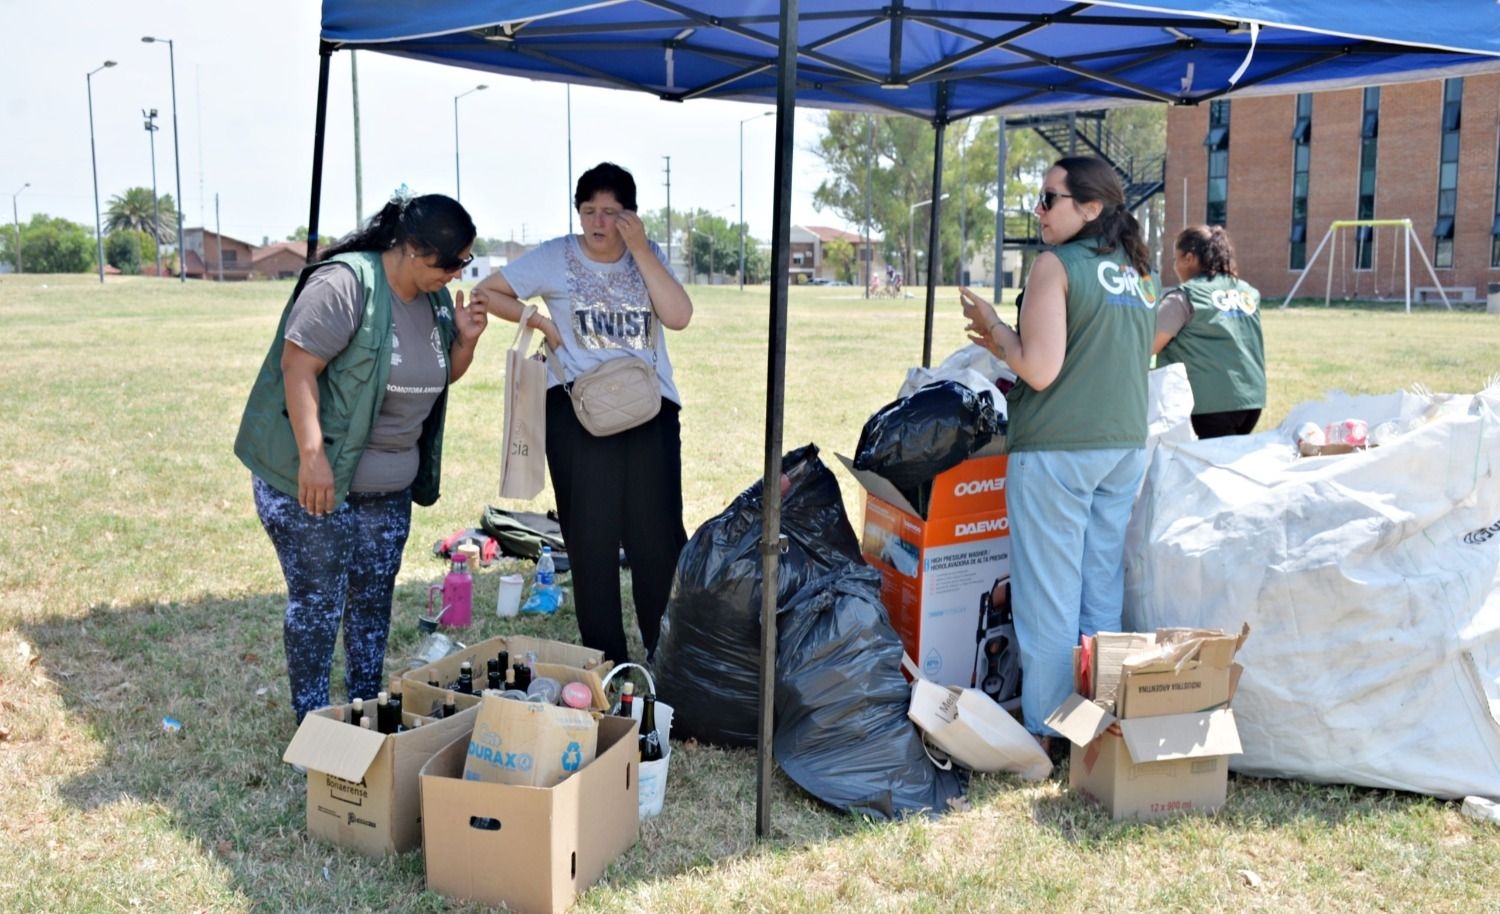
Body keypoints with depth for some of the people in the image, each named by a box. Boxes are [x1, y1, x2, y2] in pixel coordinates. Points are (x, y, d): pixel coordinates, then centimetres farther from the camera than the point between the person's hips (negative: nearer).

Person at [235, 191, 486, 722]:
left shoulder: (435, 298, 6)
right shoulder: (346, 283, -19)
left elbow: (443, 376, 18)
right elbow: (297, 365, -23)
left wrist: (465, 339, -4)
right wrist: (312, 455, -30)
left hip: (389, 488, 8)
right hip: (314, 480, -7)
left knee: (374, 597, 14)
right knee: (318, 602, -1)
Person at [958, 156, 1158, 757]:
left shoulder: (1057, 265, -11)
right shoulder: (1140, 275, 13)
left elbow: (1040, 370, -17)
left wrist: (995, 328, 0)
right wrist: (1011, 344, 20)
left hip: (1057, 449, -7)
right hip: (1127, 447, 8)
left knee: (1048, 598, 2)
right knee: (1103, 592, 14)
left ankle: (1045, 732, 10)